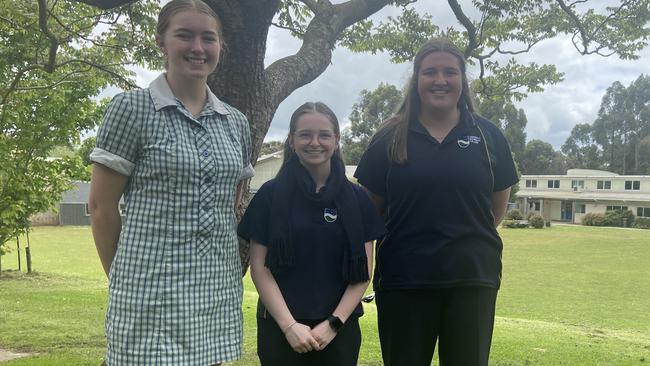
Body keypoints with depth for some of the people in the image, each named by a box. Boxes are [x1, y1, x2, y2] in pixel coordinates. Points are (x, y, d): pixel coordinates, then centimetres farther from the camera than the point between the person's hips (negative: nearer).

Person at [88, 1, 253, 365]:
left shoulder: (236, 122, 9)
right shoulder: (132, 108, -5)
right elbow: (101, 206, -3)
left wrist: (236, 269, 12)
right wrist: (121, 277, 2)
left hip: (218, 290, 5)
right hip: (152, 289, -4)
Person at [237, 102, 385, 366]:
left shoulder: (357, 199, 1)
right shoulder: (271, 194, -2)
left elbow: (363, 272, 2)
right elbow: (259, 266, -3)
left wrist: (333, 324, -7)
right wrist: (289, 325, -11)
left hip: (340, 328, 1)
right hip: (280, 326, -1)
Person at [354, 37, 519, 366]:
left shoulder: (487, 135, 3)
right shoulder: (390, 138, 0)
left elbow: (498, 207, 11)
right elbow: (370, 208, 5)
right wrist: (411, 239, 6)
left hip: (472, 279, 1)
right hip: (403, 280, 0)